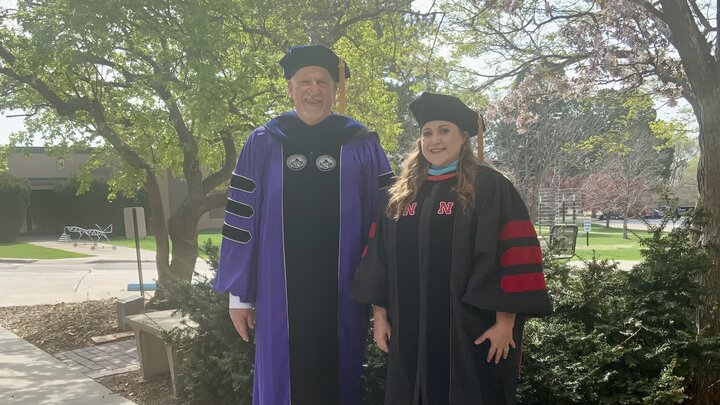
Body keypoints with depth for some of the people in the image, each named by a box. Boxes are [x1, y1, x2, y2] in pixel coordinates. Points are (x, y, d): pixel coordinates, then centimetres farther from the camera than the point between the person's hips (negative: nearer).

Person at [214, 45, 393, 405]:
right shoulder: (262, 145, 2)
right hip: (280, 293, 0)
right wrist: (238, 293, 1)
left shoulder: (362, 145, 1)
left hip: (343, 294, 0)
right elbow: (241, 221, 3)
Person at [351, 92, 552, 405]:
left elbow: (513, 254, -10)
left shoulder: (490, 187, -5)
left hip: (469, 330, -4)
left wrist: (505, 320, -14)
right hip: (409, 330, 5)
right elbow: (380, 257, 10)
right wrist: (380, 314, 6)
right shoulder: (401, 193, 9)